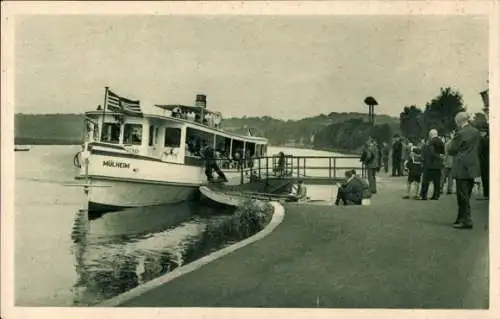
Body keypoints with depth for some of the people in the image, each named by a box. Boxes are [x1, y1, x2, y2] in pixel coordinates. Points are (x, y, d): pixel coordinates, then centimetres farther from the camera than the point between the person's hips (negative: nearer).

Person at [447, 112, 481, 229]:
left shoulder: (460, 133, -16)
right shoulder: (476, 132, 7)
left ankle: (466, 221, 0)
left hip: (462, 168, -8)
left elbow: (451, 150, -11)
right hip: (472, 167, 8)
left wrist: (451, 143, 6)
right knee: (466, 195, 15)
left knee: (463, 196, -2)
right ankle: (462, 219, 23)